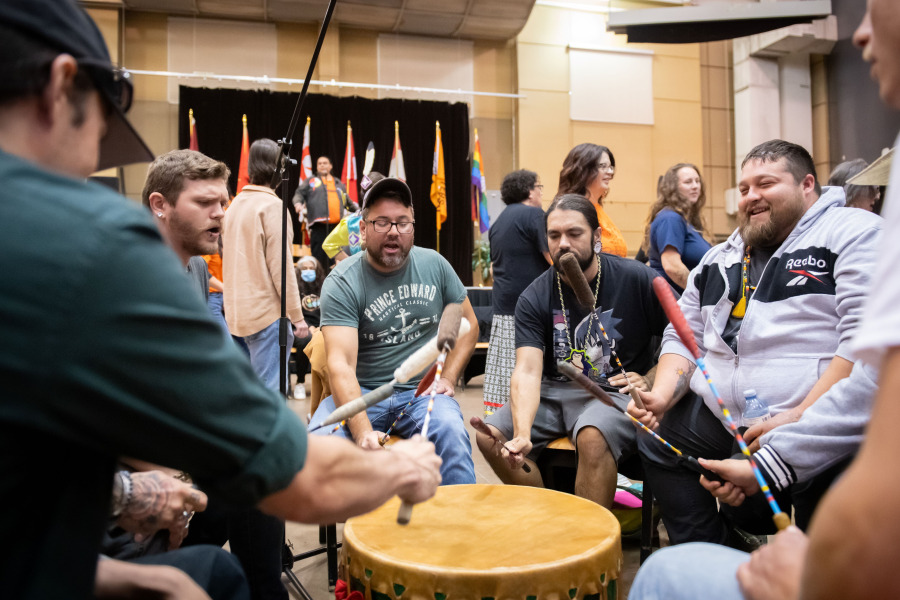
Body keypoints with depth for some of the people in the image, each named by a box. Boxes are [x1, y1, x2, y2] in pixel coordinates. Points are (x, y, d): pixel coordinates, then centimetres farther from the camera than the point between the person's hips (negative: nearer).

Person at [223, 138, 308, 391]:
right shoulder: (272, 205, -11)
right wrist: (297, 315, -12)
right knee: (269, 389, -4)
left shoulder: (236, 204, 12)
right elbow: (280, 267, -15)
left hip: (238, 310, 8)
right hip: (268, 311, -8)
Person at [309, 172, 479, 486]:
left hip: (423, 390, 2)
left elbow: (467, 322, 15)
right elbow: (341, 364, -20)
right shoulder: (341, 284, -9)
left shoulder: (434, 264, 5)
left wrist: (448, 378, 1)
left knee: (451, 431, -30)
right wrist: (363, 432, -34)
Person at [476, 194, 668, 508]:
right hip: (555, 391, 4)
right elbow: (528, 370, -13)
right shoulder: (535, 298, -1)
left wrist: (653, 379, -12)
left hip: (616, 392, -3)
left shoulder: (636, 279, -5)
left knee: (592, 437, -35)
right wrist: (522, 434, -28)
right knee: (489, 436, -13)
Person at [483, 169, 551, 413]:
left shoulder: (499, 221, 18)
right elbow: (553, 257, -14)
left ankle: (494, 412, 15)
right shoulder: (534, 214, -8)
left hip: (502, 303, 8)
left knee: (501, 365, 10)